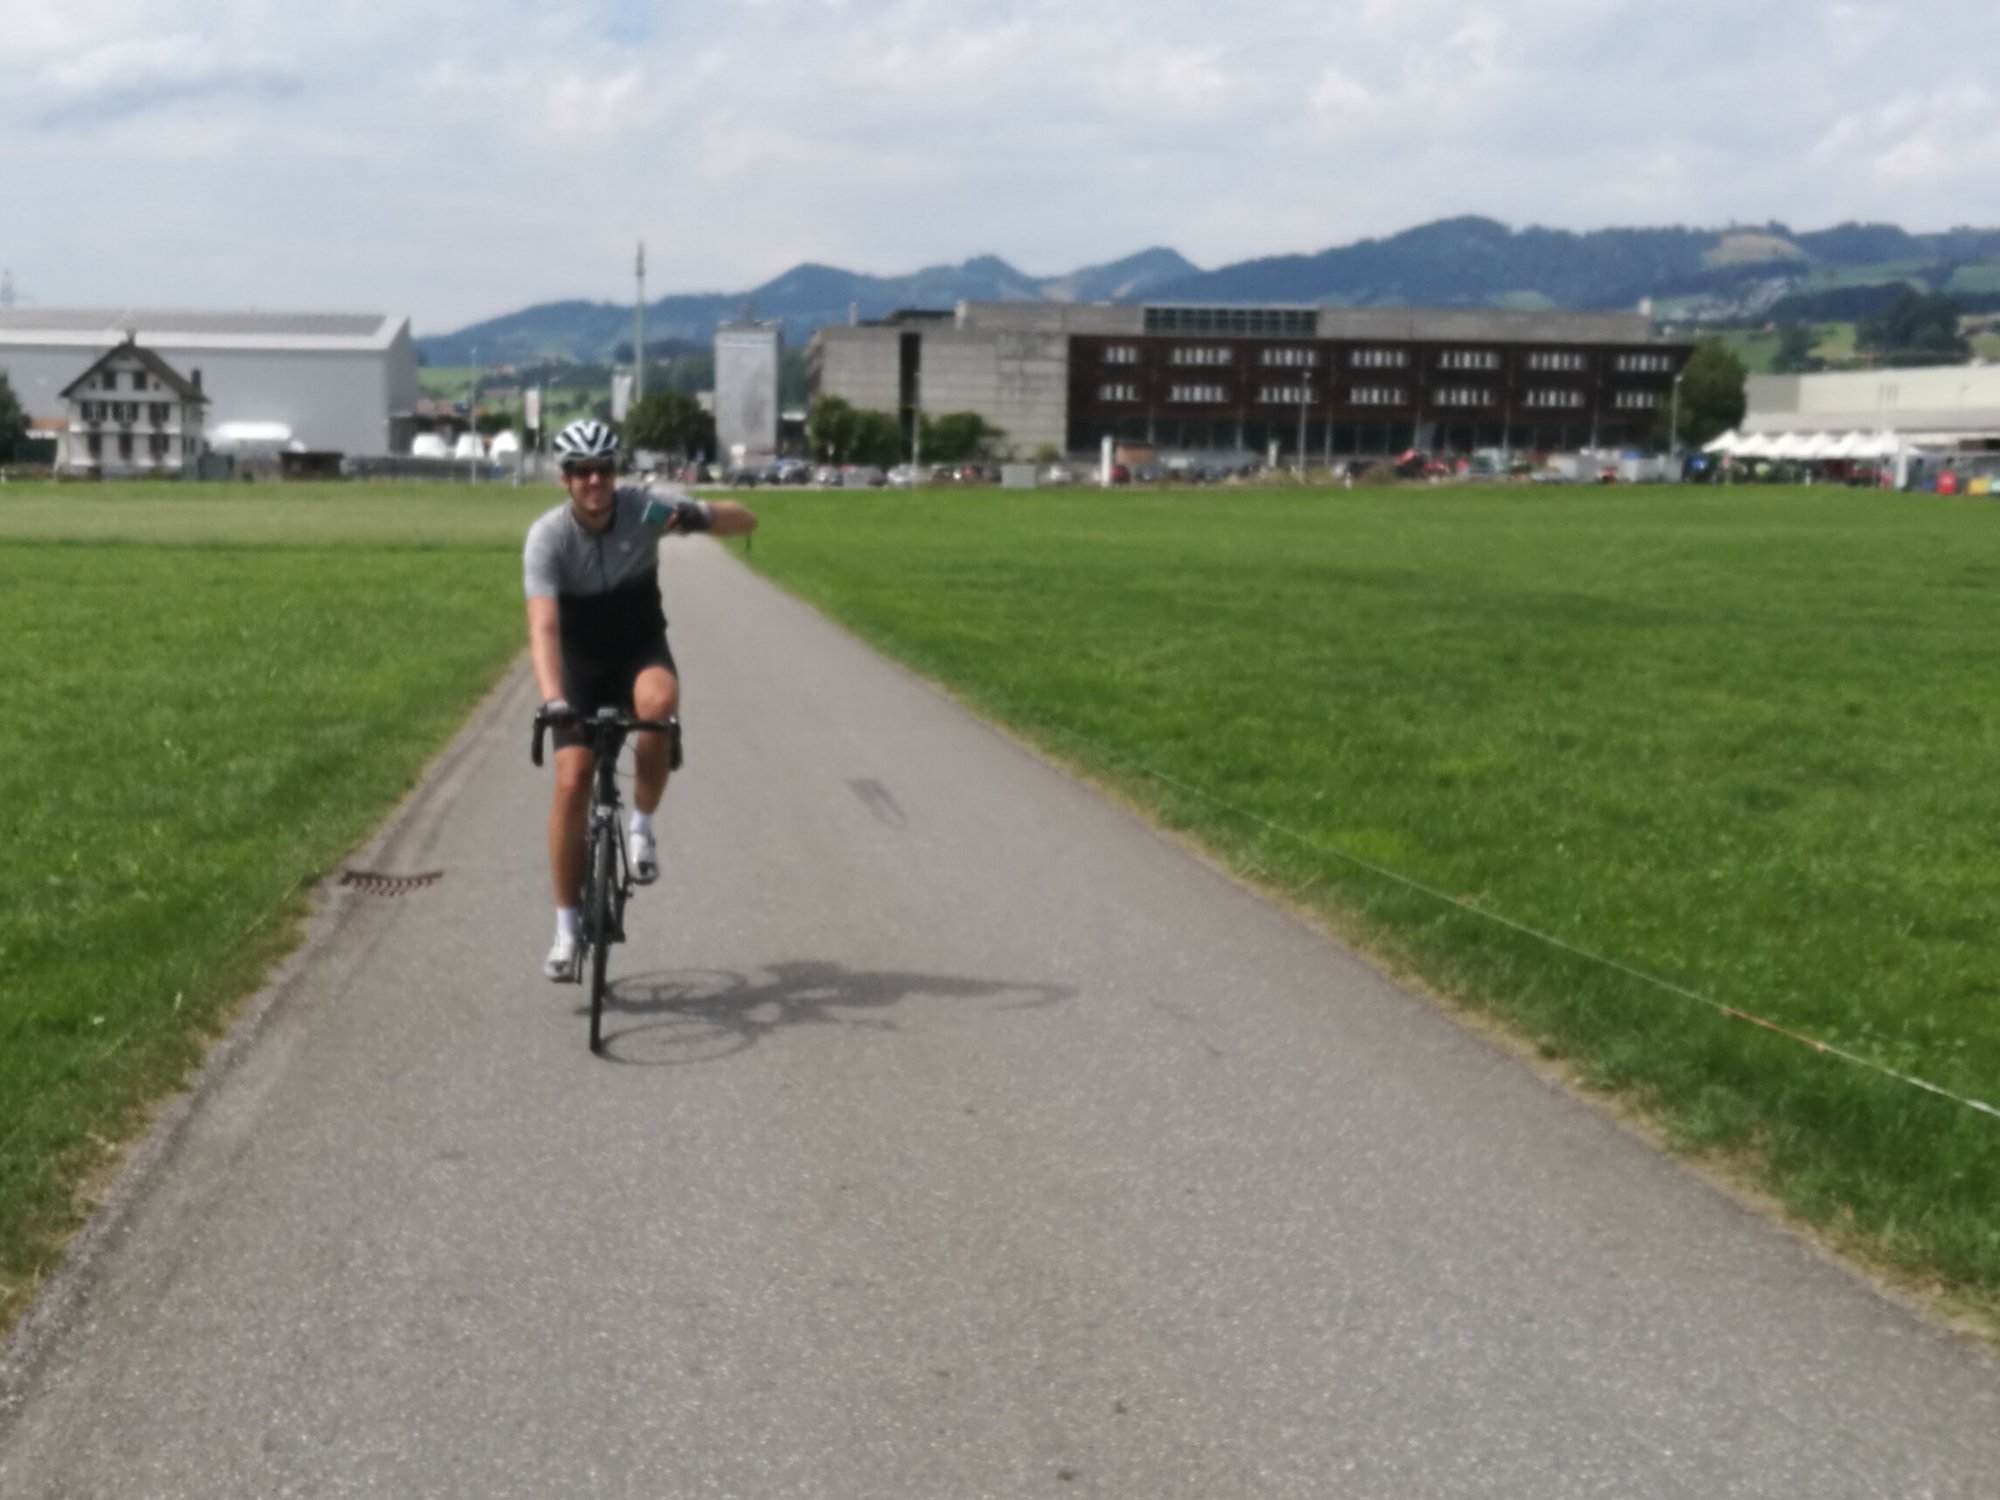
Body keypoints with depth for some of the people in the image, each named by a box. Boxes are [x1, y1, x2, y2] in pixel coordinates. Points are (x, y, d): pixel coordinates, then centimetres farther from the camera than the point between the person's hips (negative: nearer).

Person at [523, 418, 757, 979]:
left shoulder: (644, 506, -17)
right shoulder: (547, 536, -22)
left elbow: (746, 521, -14)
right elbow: (543, 628, -33)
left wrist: (700, 515, -36)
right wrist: (552, 701, -49)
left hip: (640, 648, 0)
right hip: (581, 662, 0)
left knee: (658, 702, -35)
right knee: (572, 779, -12)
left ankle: (642, 827, -11)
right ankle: (567, 928, 1)